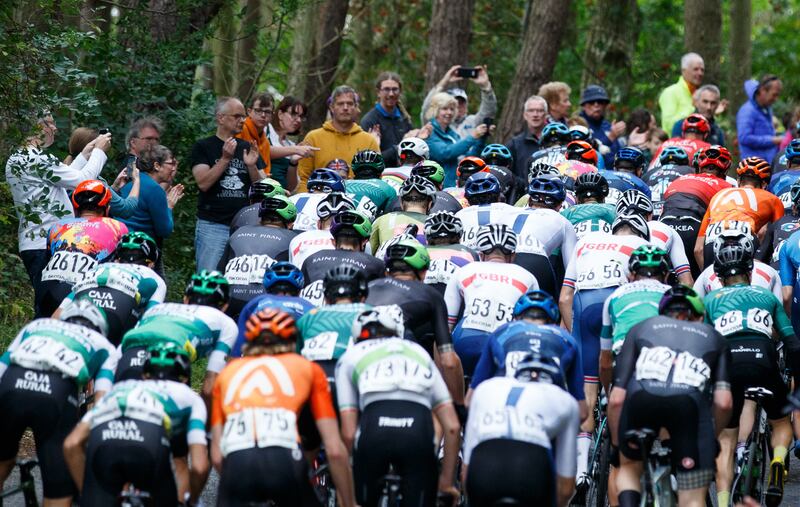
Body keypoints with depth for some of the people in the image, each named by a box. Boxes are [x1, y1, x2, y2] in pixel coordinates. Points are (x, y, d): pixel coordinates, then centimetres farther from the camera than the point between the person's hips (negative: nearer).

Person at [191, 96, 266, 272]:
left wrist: (252, 166, -7)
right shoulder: (203, 147, 3)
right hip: (213, 225, -4)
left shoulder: (247, 148, 15)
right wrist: (225, 158, -15)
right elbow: (203, 183, -9)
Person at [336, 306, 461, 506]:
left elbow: (348, 433, 17)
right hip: (419, 430, 1)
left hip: (374, 429, -1)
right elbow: (452, 426, 23)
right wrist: (447, 480, 31)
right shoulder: (419, 352, 33)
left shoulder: (350, 356, 27)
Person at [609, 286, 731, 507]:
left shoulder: (641, 328, 34)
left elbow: (616, 399, 22)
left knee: (630, 467, 31)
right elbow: (723, 402, 18)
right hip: (690, 402, -1)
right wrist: (711, 437, 35)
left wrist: (616, 441, 36)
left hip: (642, 397, 1)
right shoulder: (712, 336, 34)